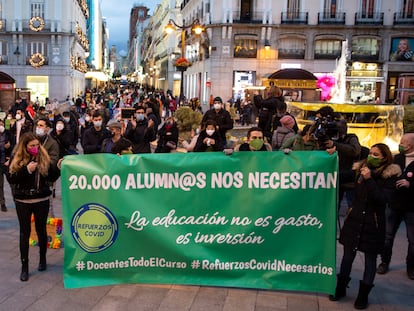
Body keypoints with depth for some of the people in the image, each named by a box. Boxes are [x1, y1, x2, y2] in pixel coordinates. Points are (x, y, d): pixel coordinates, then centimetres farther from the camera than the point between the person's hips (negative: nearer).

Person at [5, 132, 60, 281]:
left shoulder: (44, 157, -2)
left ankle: (42, 259, 32)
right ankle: (24, 266, 12)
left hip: (42, 200, 1)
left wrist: (59, 168, -17)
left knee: (41, 230, 13)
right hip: (23, 201, -1)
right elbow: (10, 179, -10)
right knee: (25, 232, 5)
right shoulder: (16, 159, -3)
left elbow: (52, 178, 1)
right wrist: (26, 170, -21)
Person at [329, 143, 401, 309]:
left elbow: (383, 199, -18)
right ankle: (340, 289, 27)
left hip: (373, 223, -3)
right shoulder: (361, 169, 2)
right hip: (354, 219, 3)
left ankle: (363, 295, 23)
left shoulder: (390, 176, -8)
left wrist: (369, 179, -25)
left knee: (370, 259, 8)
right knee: (348, 255, 11)